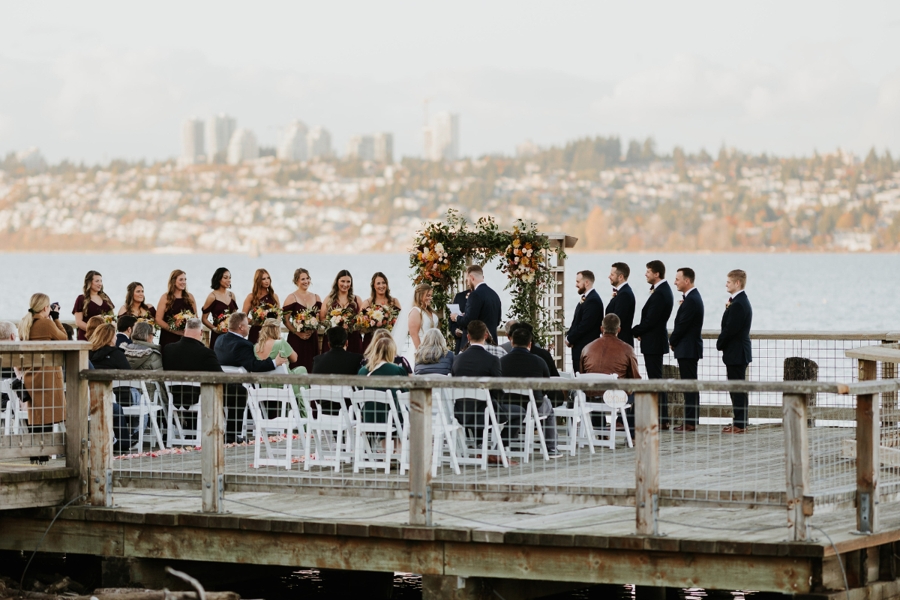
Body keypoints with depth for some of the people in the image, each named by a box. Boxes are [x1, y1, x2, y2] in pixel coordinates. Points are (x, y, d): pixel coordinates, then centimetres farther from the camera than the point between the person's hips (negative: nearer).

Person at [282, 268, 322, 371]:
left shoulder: (316, 298, 13)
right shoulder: (291, 298, -2)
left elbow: (320, 318, 16)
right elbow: (286, 320, -7)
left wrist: (313, 328, -3)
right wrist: (299, 333, -15)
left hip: (312, 338, 4)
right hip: (296, 339, -4)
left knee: (311, 368, 1)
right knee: (297, 368, -8)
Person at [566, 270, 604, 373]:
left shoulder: (593, 300, -15)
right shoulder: (586, 298, 16)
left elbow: (585, 325, -19)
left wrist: (570, 339, -10)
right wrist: (568, 336, 4)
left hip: (585, 348, -9)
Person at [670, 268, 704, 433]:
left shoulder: (691, 300, -18)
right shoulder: (692, 297, 14)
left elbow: (682, 325, -19)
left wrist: (672, 342, -5)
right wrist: (674, 341, 9)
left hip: (687, 349, -10)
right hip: (689, 348, 10)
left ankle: (690, 421, -7)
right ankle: (691, 420, 15)